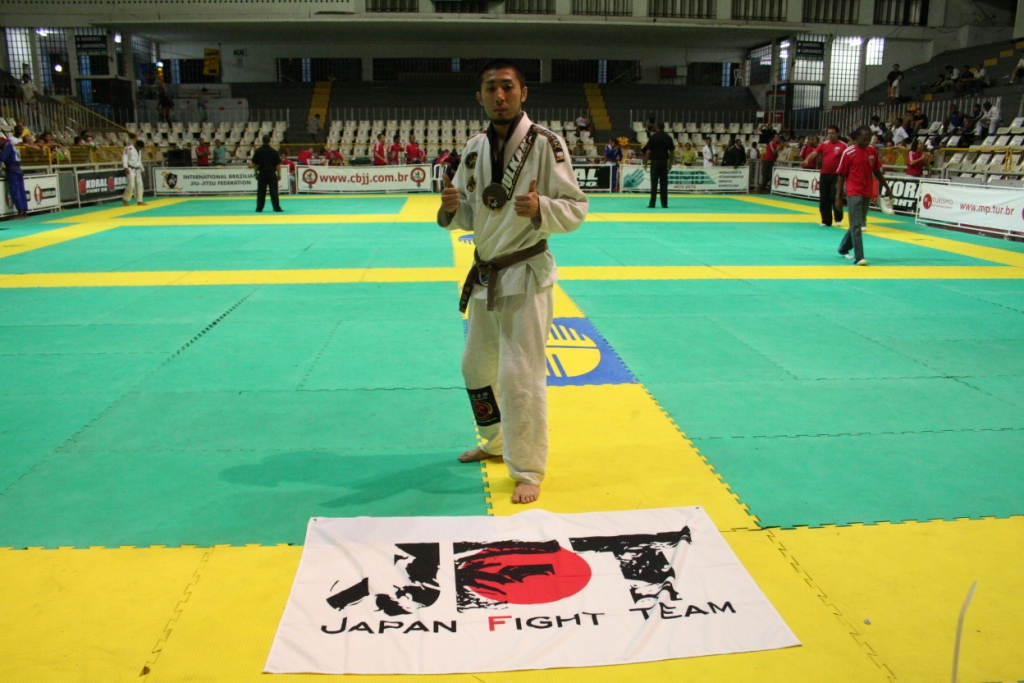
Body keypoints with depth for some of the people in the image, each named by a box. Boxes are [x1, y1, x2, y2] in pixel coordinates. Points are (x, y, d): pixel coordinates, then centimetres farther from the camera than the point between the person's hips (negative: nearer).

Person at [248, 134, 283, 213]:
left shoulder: (258, 151, -2)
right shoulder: (274, 151, -6)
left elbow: (254, 164, 0)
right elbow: (278, 164, -5)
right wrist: (279, 175, 4)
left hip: (262, 174, 1)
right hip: (272, 174, -1)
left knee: (261, 192, 6)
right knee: (274, 191, 1)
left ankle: (259, 208, 8)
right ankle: (277, 208, -1)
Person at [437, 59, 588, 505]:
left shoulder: (545, 144, -12)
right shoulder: (474, 149, 7)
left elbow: (576, 209, -12)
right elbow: (469, 217, 12)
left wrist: (540, 209, -31)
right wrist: (451, 209, -10)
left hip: (525, 276, -7)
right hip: (485, 276, 7)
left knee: (520, 376, -8)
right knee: (477, 367, 19)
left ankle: (528, 471, 10)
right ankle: (496, 443, 42)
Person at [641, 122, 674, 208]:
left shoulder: (653, 137, -6)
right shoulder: (668, 137, 5)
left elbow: (648, 150, -8)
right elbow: (672, 151, 7)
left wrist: (645, 162, -1)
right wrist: (670, 163, 15)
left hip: (655, 161, -3)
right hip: (664, 161, 3)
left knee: (654, 183, -1)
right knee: (664, 183, 6)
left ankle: (652, 204, -4)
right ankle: (664, 204, 6)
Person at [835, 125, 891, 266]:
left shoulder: (873, 151, 6)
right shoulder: (848, 152, -8)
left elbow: (877, 172, 16)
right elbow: (841, 176, -6)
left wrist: (887, 188, 14)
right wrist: (838, 197, -8)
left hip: (867, 193, 6)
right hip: (853, 193, -6)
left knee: (859, 224, 15)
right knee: (856, 225, -8)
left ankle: (843, 249, 32)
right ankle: (859, 257, -9)